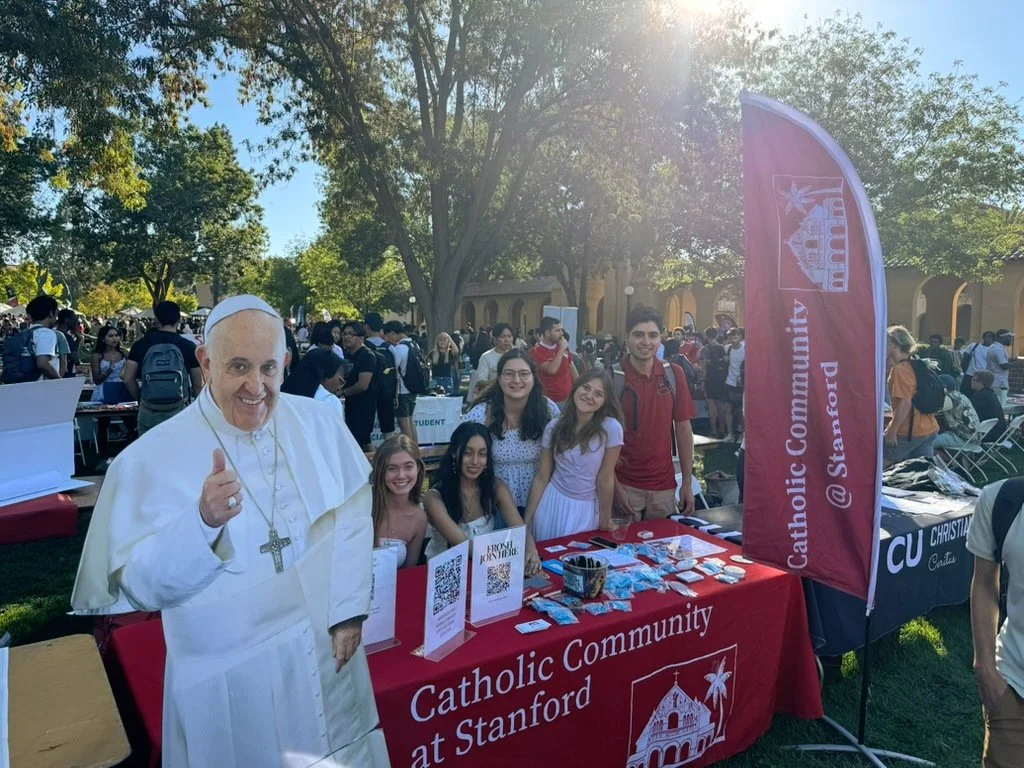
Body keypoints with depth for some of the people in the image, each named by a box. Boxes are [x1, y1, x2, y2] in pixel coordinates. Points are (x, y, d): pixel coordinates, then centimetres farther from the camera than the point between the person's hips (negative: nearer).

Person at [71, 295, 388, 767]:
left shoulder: (317, 422, -5)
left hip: (327, 654, 3)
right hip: (228, 676, -3)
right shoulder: (149, 460, -14)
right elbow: (140, 586, -13)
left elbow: (353, 517, -4)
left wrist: (349, 609, -10)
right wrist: (203, 522, -30)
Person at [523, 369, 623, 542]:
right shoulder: (554, 427, -5)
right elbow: (541, 477, -2)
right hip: (552, 504, 2)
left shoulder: (610, 428, -15)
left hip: (586, 510, -2)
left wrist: (605, 520, 1)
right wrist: (526, 521, -3)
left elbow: (605, 479, -8)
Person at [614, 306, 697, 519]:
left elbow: (683, 428, 5)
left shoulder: (674, 374, -1)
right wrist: (614, 486, -12)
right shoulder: (611, 378, -11)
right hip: (625, 486, -3)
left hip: (664, 487, 3)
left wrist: (687, 483, 4)